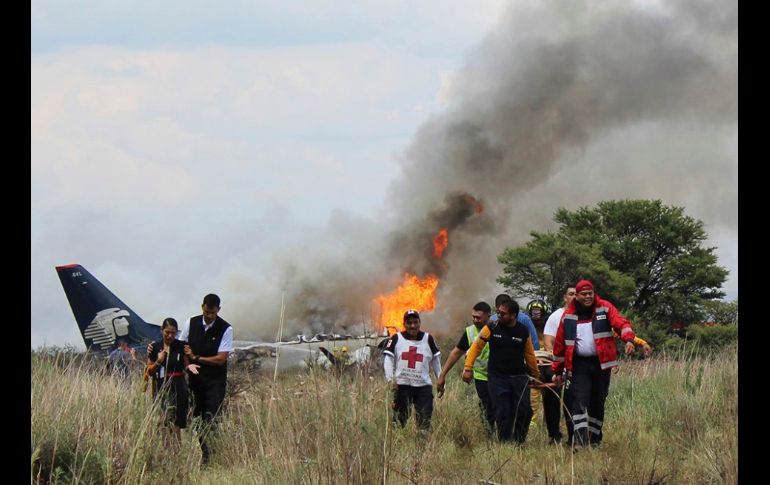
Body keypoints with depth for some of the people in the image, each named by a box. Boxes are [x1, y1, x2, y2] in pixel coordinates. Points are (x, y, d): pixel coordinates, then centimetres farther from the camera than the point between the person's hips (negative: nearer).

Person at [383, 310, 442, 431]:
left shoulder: (428, 339, 8)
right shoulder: (396, 339, 3)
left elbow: (436, 360, 13)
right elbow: (388, 360, -2)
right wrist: (390, 379, -14)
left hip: (423, 385, 1)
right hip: (402, 385, -1)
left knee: (425, 420, -3)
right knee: (400, 417, 2)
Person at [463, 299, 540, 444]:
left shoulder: (523, 332, 3)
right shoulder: (491, 328, -2)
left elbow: (529, 355, 14)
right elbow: (476, 346, 4)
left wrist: (536, 376, 20)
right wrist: (468, 368, -2)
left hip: (519, 377, 1)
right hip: (497, 378, -1)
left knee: (524, 411, -10)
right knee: (503, 414, -7)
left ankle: (519, 442, 8)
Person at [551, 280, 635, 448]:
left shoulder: (605, 308, 1)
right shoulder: (568, 316, 4)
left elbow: (621, 323, -13)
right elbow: (560, 344, 10)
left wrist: (629, 339, -35)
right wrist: (557, 370, 11)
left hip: (601, 363, 0)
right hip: (580, 365, 0)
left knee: (598, 404, 9)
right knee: (580, 403, -13)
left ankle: (595, 439, 22)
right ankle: (581, 441, -17)